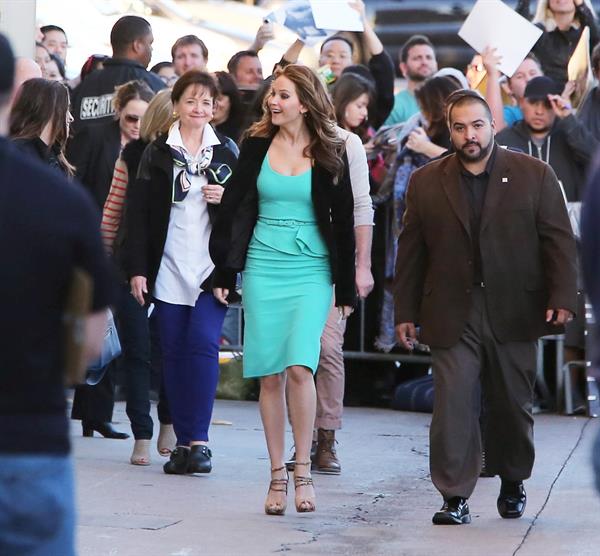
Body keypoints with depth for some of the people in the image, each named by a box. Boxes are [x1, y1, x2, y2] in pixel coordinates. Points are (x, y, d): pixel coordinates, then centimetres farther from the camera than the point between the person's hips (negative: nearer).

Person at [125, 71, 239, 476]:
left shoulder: (227, 151, 9)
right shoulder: (157, 153, 6)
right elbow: (139, 212, 3)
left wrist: (226, 198, -8)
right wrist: (138, 269, -4)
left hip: (213, 268, -1)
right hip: (169, 267, 1)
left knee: (203, 344, -14)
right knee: (174, 351, 1)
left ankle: (199, 439, -11)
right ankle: (184, 442, 7)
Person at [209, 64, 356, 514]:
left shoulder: (330, 153, 2)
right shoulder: (257, 146, 6)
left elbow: (343, 220, 5)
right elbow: (235, 208, 9)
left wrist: (346, 287, 4)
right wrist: (224, 271, 4)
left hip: (311, 272, -2)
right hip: (263, 269, 2)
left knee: (299, 367, -16)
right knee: (270, 375, 1)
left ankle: (303, 470, -6)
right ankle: (277, 474, 9)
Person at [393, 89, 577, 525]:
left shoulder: (535, 175, 3)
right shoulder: (426, 183, 6)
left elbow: (559, 240, 1)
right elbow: (411, 253, 8)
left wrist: (562, 298, -8)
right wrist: (406, 313, 5)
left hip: (514, 313, 0)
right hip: (452, 317, 0)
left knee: (512, 404, 10)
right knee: (453, 406, -9)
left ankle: (513, 482, 31)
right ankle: (455, 497, -4)